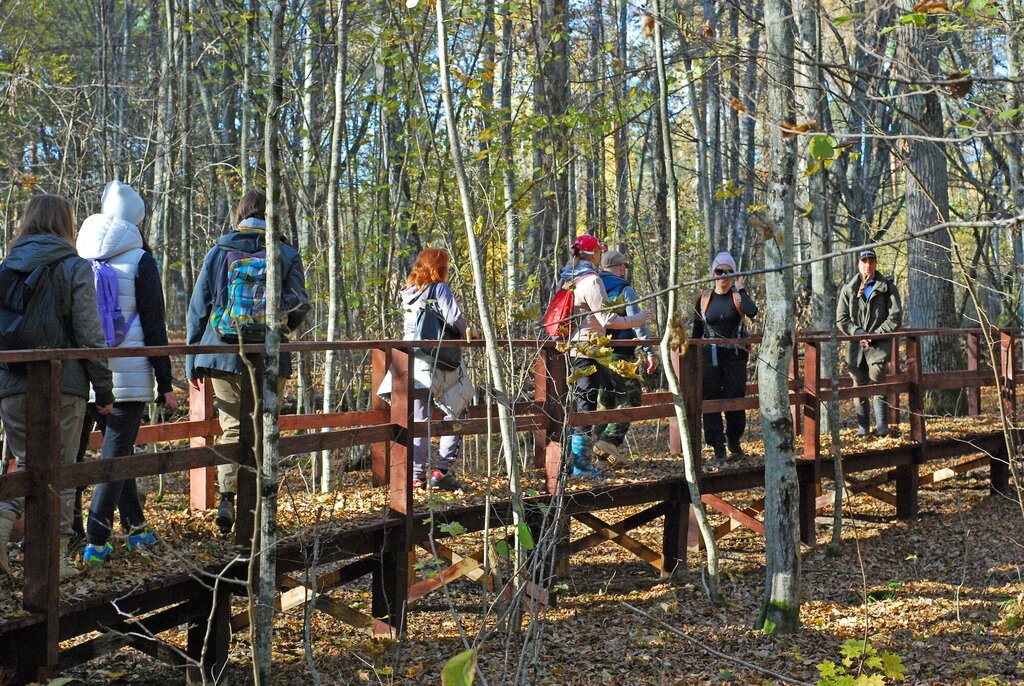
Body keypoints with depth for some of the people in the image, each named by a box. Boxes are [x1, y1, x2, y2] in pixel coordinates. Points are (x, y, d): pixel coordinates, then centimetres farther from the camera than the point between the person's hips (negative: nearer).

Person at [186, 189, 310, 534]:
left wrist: (192, 362, 13)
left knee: (232, 428, 9)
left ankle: (227, 498, -9)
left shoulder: (217, 253, 6)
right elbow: (299, 308, 3)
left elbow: (198, 309, 7)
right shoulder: (286, 255, 2)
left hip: (223, 353, 1)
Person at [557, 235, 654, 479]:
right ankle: (581, 466, -1)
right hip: (588, 349, -8)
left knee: (572, 404, 14)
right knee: (586, 406, -3)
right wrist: (634, 321, -5)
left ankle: (569, 461, 18)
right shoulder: (591, 280, -14)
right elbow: (607, 319, -17)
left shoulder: (565, 278, 12)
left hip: (568, 348, 8)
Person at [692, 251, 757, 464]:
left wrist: (740, 289, -12)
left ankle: (734, 442, 21)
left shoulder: (738, 296, 3)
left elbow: (752, 311, -21)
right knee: (711, 402, -4)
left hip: (735, 356, -1)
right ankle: (718, 448, 1)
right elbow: (697, 331, 13)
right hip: (710, 356, 1)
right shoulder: (704, 299, 8)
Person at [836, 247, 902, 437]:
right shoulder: (848, 289, 8)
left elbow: (895, 317, -1)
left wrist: (875, 335, -11)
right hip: (855, 345, 3)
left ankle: (881, 425, -7)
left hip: (878, 344, -2)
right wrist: (858, 332, -10)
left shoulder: (887, 287, 3)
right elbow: (841, 318, 7)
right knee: (859, 386, 5)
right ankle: (862, 427, 12)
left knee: (877, 383, -12)